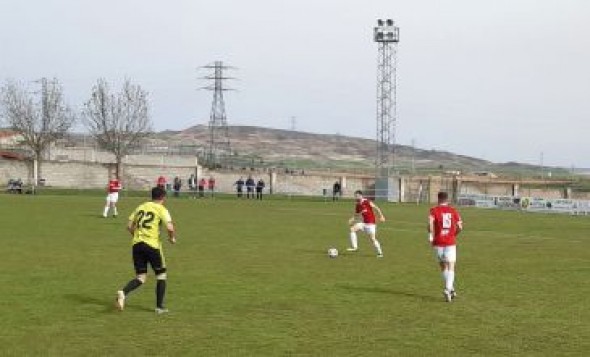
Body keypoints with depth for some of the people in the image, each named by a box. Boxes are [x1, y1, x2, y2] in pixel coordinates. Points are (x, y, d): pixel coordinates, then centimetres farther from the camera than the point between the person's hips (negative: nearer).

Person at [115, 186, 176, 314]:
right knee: (161, 275, 13)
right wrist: (172, 238, 3)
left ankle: (123, 293, -17)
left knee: (140, 277, 10)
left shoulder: (140, 207, 14)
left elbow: (129, 226, 14)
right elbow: (170, 227, -16)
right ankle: (159, 307, 14)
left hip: (137, 244, 5)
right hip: (152, 245, -5)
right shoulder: (161, 209, -3)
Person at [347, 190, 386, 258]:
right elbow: (356, 214, 20)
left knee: (372, 239, -6)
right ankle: (354, 247, -11)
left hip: (370, 223, -6)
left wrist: (381, 216, -13)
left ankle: (380, 253, 10)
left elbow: (377, 208, -7)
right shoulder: (357, 206, 8)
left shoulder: (367, 202, -11)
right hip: (364, 223, 6)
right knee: (353, 229, -10)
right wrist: (352, 219, 2)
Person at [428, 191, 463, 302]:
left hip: (438, 243, 1)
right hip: (450, 242, 0)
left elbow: (430, 222, -19)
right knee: (451, 268, -3)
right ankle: (448, 289, -23)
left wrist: (431, 235, -9)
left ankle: (451, 289, 21)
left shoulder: (434, 210, 1)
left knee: (443, 268, 17)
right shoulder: (453, 211, 6)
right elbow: (460, 227, 2)